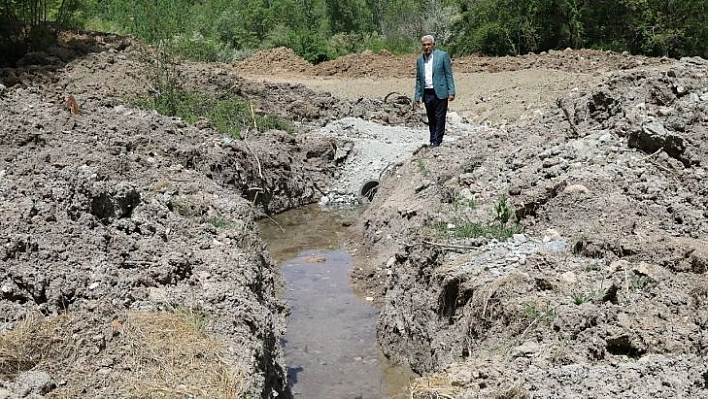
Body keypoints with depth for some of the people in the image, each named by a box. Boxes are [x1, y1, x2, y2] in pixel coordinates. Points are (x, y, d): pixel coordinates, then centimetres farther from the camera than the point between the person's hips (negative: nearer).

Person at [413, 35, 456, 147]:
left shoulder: (442, 55, 0)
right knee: (431, 120, 9)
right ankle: (432, 141, 16)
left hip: (440, 93, -4)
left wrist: (451, 92, -9)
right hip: (427, 94, 4)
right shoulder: (420, 60, 13)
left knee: (439, 119, -4)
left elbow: (449, 75, -2)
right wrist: (417, 96, 11)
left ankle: (437, 142, -1)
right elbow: (418, 80, 17)